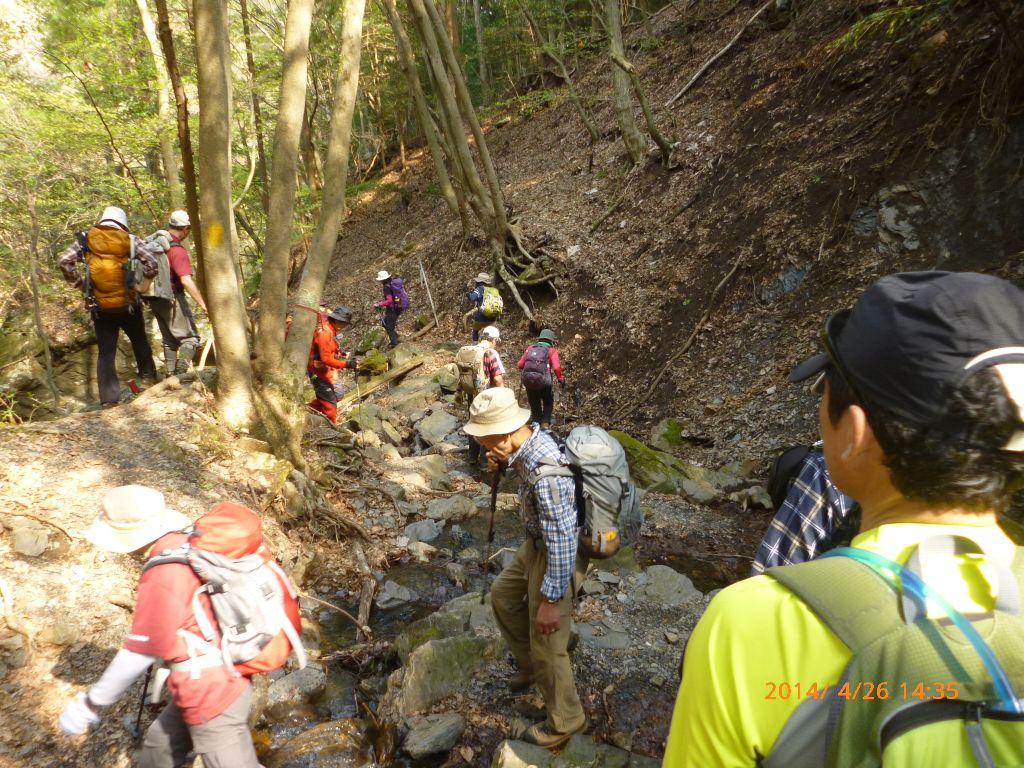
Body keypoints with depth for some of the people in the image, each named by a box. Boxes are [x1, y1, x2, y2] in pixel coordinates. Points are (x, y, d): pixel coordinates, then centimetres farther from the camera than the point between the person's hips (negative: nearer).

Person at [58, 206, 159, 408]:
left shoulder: (86, 239, 1)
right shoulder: (131, 240, -2)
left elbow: (64, 261, -7)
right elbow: (152, 264, -9)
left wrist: (78, 283, 5)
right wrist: (142, 285, 5)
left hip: (100, 308, 1)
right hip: (128, 305, -1)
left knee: (105, 353, 7)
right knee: (140, 342, 23)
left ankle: (109, 399, 4)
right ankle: (148, 378, 30)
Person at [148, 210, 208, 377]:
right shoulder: (177, 249, -18)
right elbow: (186, 280, -28)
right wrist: (202, 304, -29)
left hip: (155, 298, 9)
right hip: (172, 297, -9)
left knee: (169, 340, 16)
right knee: (190, 338, -4)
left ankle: (171, 377, 18)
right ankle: (181, 374, -17)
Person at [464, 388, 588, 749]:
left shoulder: (545, 469, -36)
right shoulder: (533, 439, -8)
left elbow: (562, 540, -32)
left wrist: (551, 599, -25)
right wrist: (504, 463, -2)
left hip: (557, 555, -10)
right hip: (537, 544, 10)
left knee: (547, 644, 6)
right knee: (503, 594, 27)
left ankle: (564, 721, 29)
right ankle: (530, 665, 46)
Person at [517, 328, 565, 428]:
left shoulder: (530, 348, 11)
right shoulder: (551, 350, 3)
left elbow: (519, 365, 8)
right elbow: (556, 368, -11)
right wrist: (561, 379, 3)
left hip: (528, 381, 2)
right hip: (543, 381, -2)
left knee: (534, 405, 21)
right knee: (548, 403, 22)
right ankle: (545, 423, 11)